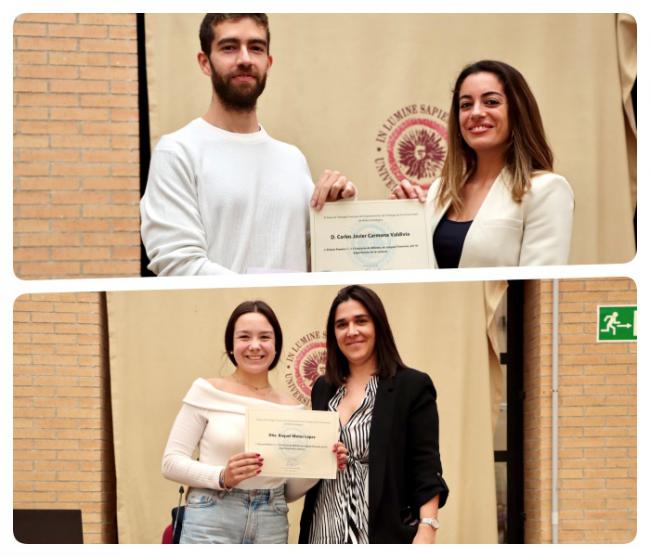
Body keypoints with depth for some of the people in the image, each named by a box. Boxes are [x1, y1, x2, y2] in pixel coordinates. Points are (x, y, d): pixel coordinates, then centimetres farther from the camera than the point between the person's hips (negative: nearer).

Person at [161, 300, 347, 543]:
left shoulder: (291, 408, 8)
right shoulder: (207, 391, -1)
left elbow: (289, 492, 13)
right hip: (211, 527, -3)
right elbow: (171, 462, -4)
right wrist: (221, 477, -19)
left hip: (271, 531, 3)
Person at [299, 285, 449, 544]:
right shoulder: (323, 388, 11)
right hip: (324, 530, 4)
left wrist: (426, 530, -19)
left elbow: (426, 469, -10)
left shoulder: (412, 386, -5)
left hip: (384, 532, -4)